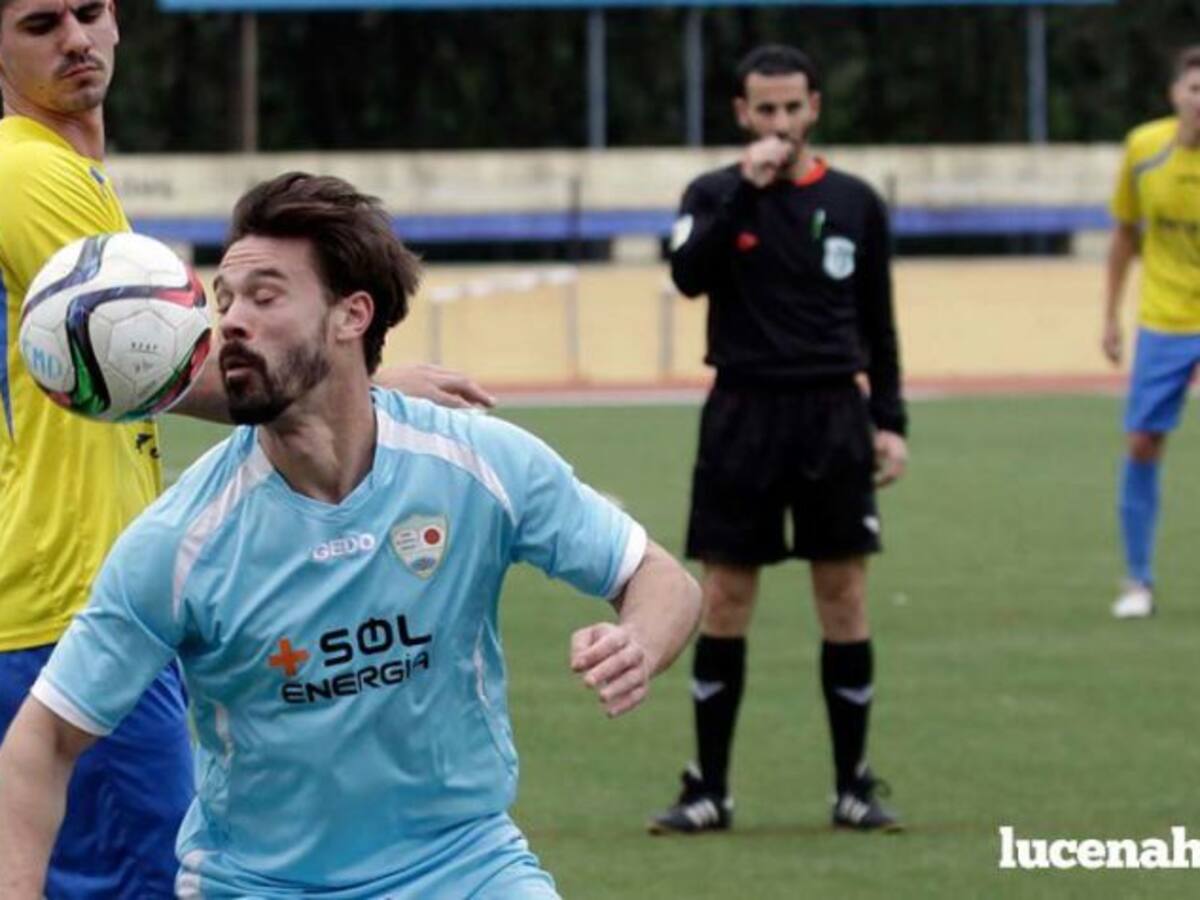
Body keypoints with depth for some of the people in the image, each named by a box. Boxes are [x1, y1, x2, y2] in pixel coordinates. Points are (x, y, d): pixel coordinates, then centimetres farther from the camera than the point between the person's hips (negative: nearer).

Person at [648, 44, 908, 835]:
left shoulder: (856, 203, 7)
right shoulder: (715, 195, 3)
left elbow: (877, 322, 11)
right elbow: (689, 274, -16)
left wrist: (890, 421, 5)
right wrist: (746, 191, -19)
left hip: (833, 416, 1)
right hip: (743, 415, -1)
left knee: (844, 598, 0)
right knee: (724, 601, 1)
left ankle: (854, 787, 9)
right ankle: (709, 791, 8)